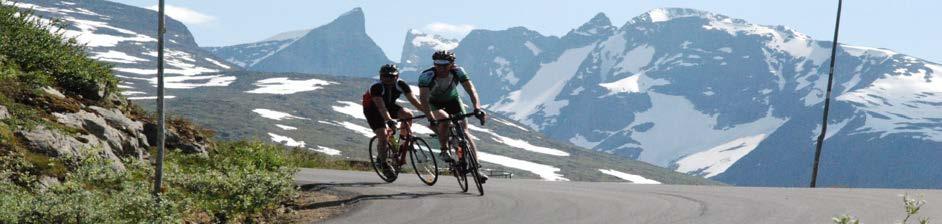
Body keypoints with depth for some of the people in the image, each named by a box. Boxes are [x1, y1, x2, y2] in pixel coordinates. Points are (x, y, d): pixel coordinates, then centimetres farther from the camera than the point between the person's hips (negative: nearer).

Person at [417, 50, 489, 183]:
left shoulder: (458, 72, -27)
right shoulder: (426, 75, -32)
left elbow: (471, 89, -33)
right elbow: (423, 97, -40)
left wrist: (477, 108, -50)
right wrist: (431, 117, -54)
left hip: (453, 100, 2)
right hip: (435, 103, -2)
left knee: (464, 131, -11)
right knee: (444, 119, -34)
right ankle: (444, 151, -14)